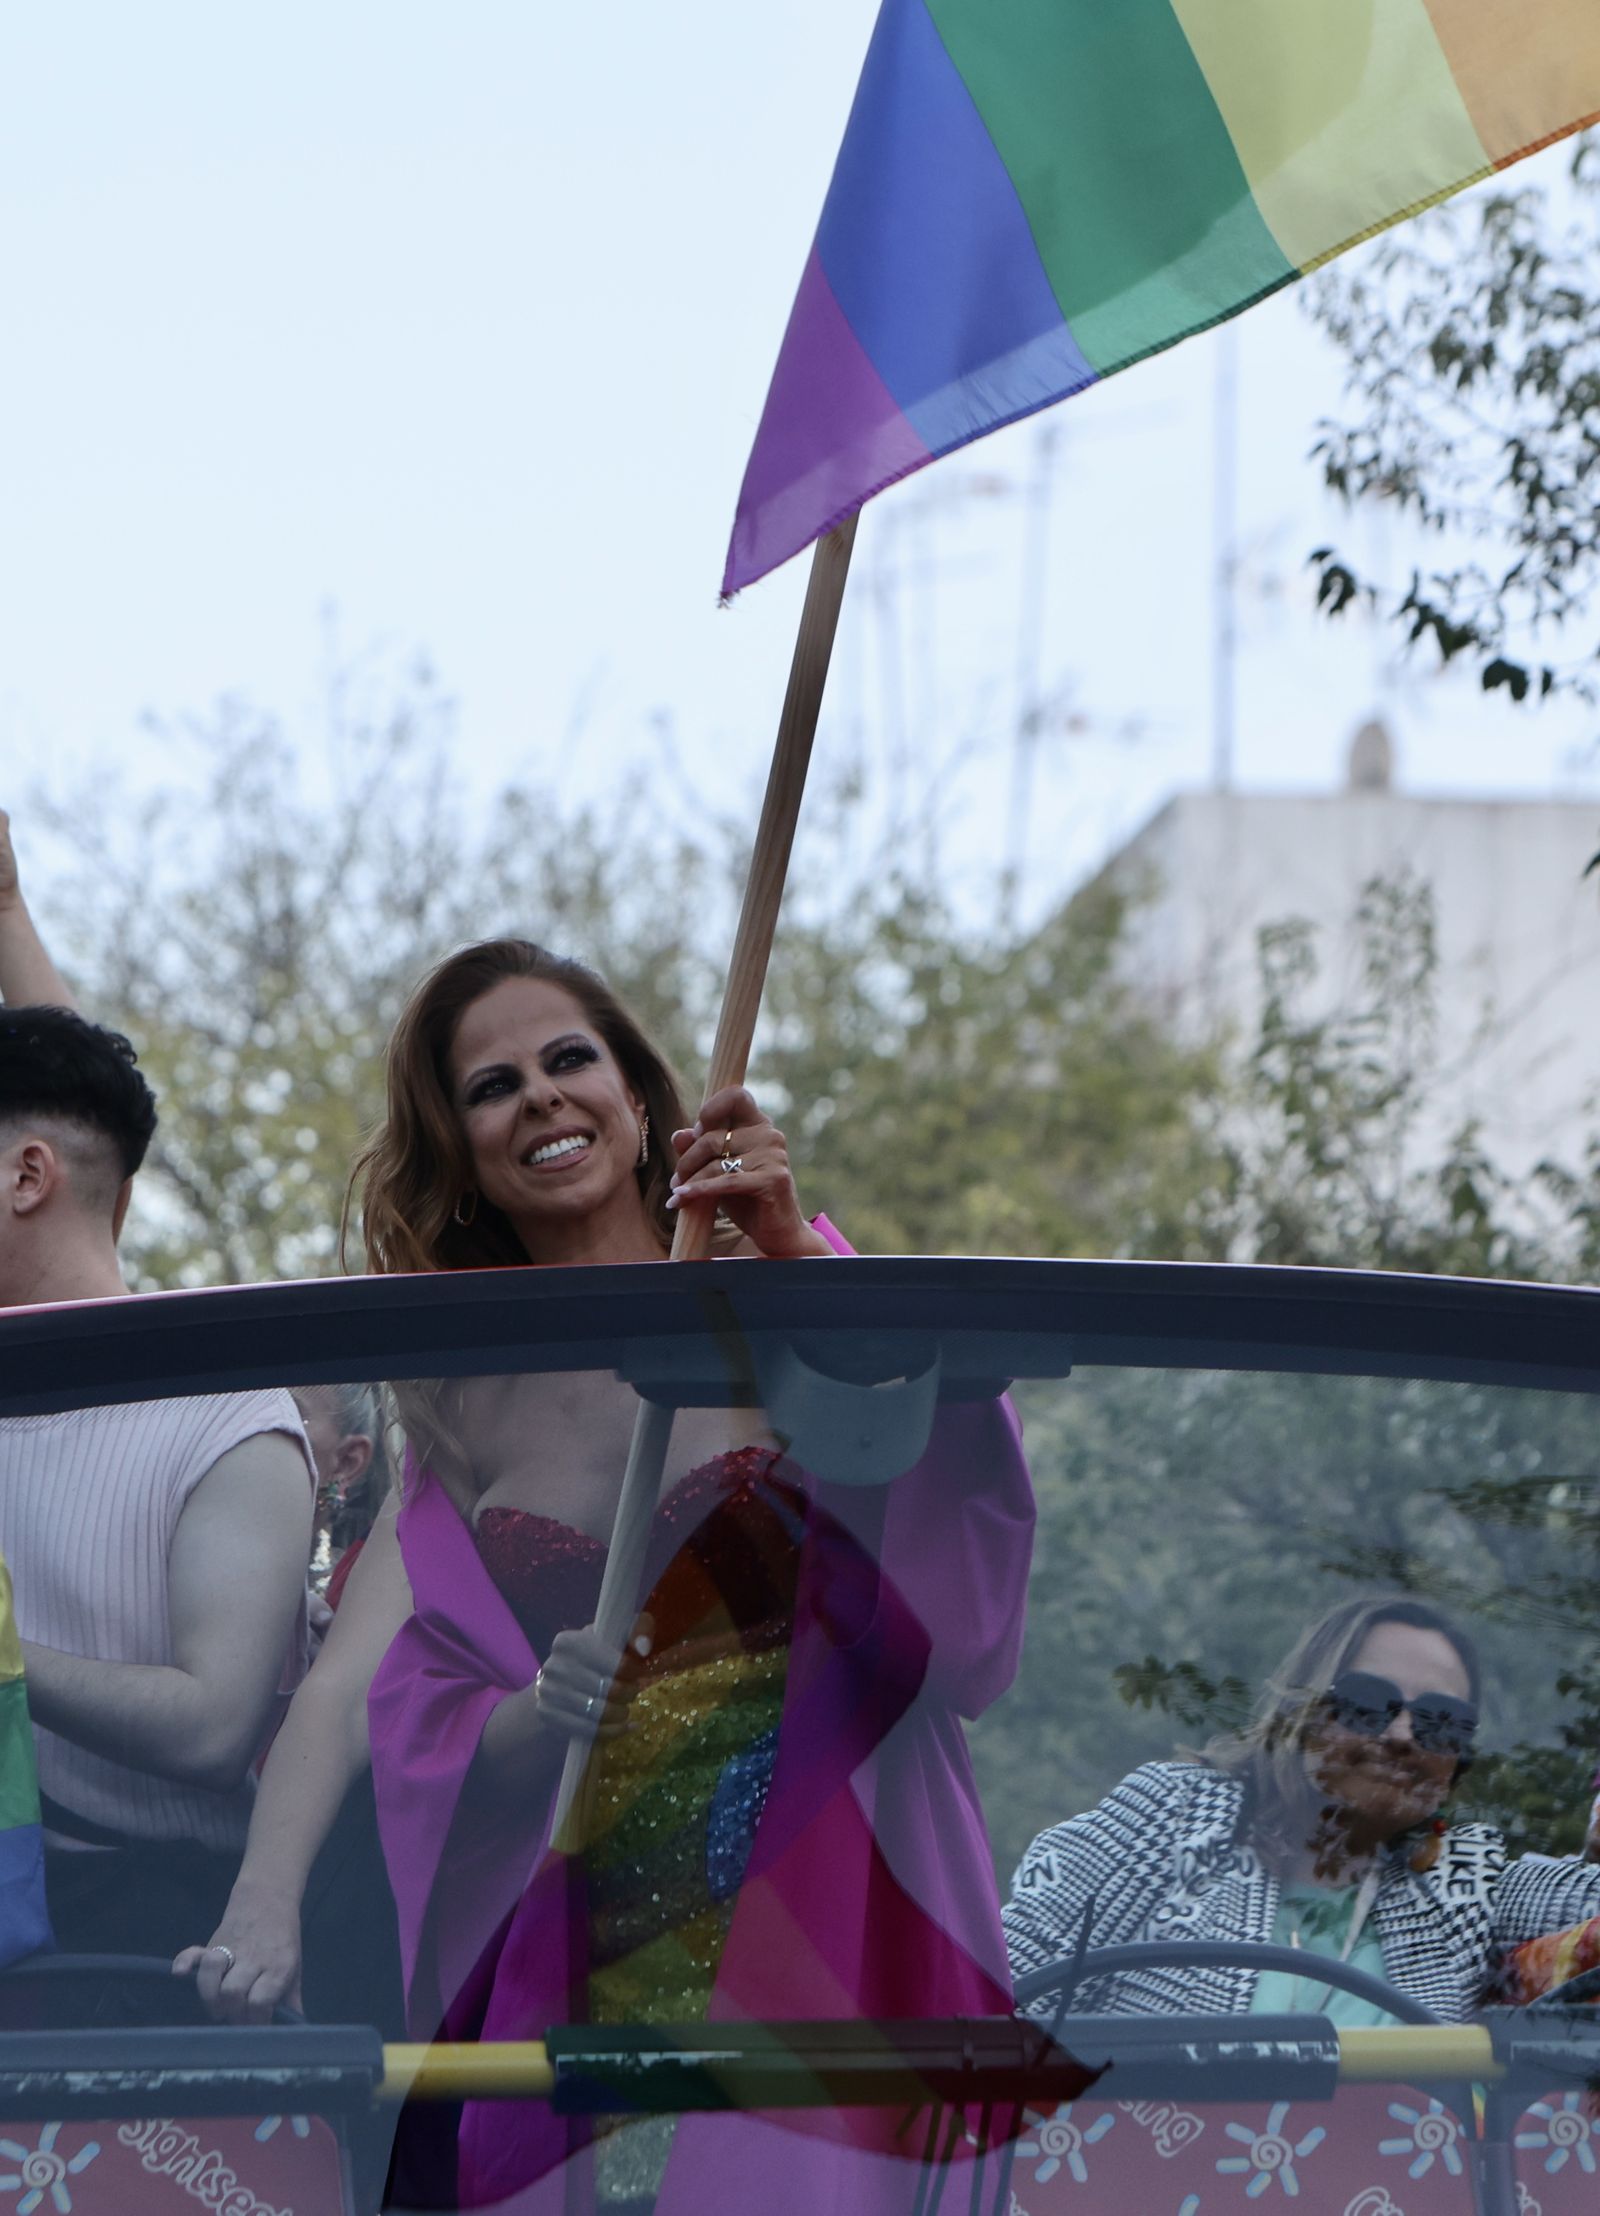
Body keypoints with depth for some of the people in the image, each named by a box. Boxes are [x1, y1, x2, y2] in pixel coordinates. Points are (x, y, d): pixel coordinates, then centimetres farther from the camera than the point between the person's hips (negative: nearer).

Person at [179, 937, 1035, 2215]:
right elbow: (350, 1691, 1)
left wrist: (794, 1251, -31)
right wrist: (263, 1909, -16)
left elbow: (936, 1439, -17)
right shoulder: (468, 1413, 12)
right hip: (585, 1959, 3)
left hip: (817, 1908, -3)